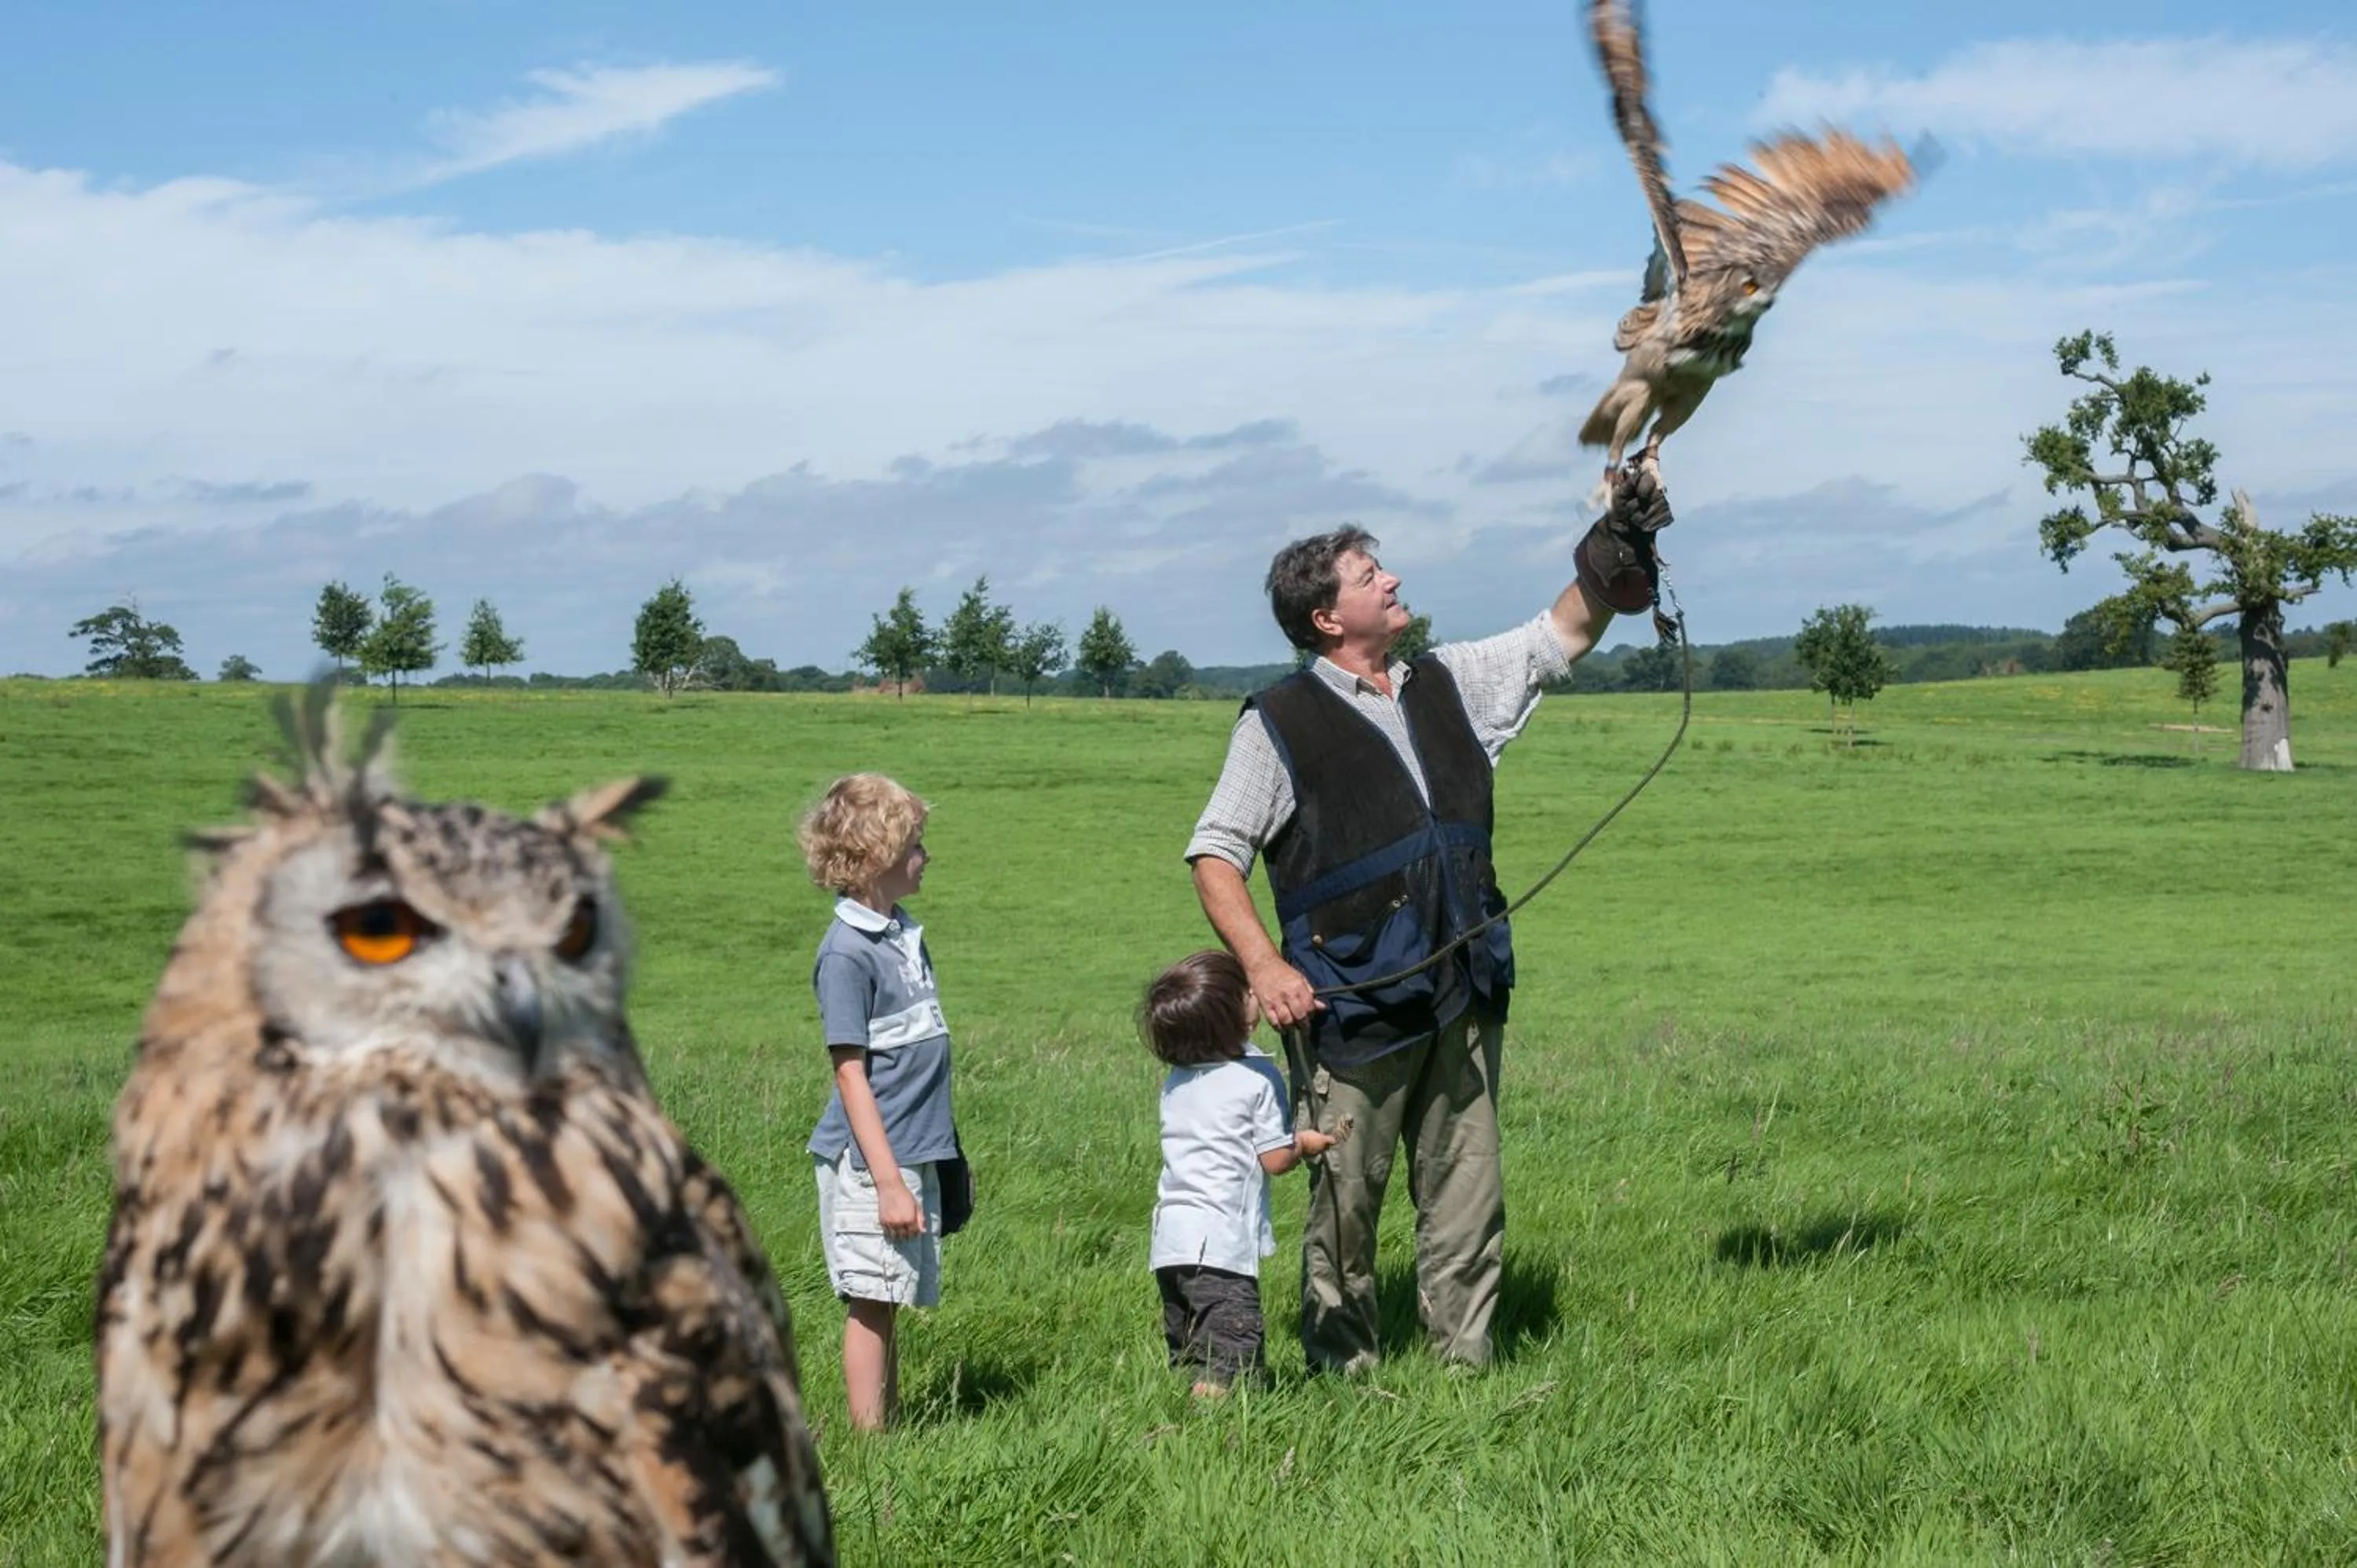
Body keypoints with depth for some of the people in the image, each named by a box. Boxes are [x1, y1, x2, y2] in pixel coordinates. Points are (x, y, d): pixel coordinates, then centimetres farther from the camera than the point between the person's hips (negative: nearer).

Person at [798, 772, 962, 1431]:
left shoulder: (905, 933, 11)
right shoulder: (846, 952, -16)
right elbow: (851, 1074, -17)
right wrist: (888, 1181, -19)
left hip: (915, 1154, 8)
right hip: (870, 1160, -8)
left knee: (890, 1302, 14)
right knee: (871, 1303, -2)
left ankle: (892, 1426, 20)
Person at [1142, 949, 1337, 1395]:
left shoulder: (1175, 1081, 13)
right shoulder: (1258, 1077, -8)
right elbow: (1275, 1159, -7)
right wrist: (1304, 1143, 14)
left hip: (1170, 1237, 7)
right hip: (1221, 1242, -7)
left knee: (1187, 1354, 15)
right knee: (1233, 1358, -10)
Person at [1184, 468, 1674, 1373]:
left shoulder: (1447, 685, 15)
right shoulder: (1280, 722, -1)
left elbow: (1564, 635, 23)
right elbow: (1215, 854, -2)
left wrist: (1622, 537, 11)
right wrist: (1262, 964, -15)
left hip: (1461, 995, 5)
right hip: (1350, 1003, -5)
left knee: (1468, 1198, 7)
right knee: (1346, 1201, -1)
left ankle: (1466, 1367, 14)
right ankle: (1346, 1376, 10)